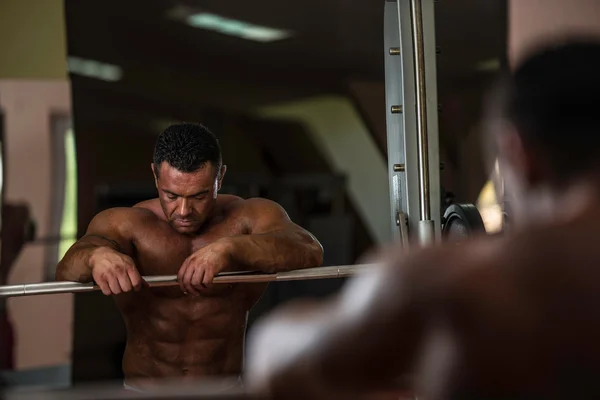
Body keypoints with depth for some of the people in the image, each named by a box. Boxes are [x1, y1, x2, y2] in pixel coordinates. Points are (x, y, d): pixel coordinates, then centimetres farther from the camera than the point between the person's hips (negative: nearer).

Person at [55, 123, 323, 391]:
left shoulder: (248, 218, -9)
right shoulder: (125, 224, -10)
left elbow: (310, 252, -28)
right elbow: (67, 271, -28)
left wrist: (229, 248, -46)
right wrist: (96, 255, -52)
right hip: (142, 389, -1)